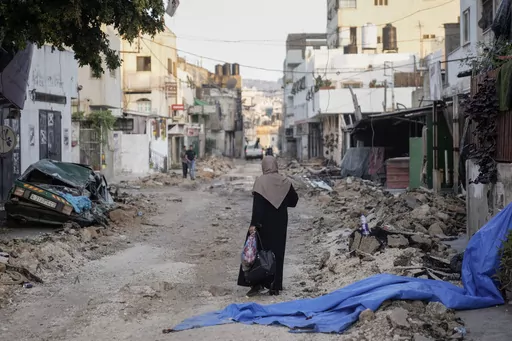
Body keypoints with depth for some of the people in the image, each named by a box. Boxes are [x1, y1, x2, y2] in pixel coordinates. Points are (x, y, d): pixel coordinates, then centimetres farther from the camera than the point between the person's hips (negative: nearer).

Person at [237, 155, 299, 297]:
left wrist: (254, 224, -21)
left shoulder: (261, 181, -13)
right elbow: (294, 200, 9)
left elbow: (257, 205, -19)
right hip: (279, 223, 4)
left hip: (264, 222, -4)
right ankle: (275, 286, 11)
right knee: (277, 251, 10)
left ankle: (257, 283, -2)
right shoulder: (285, 181, -1)